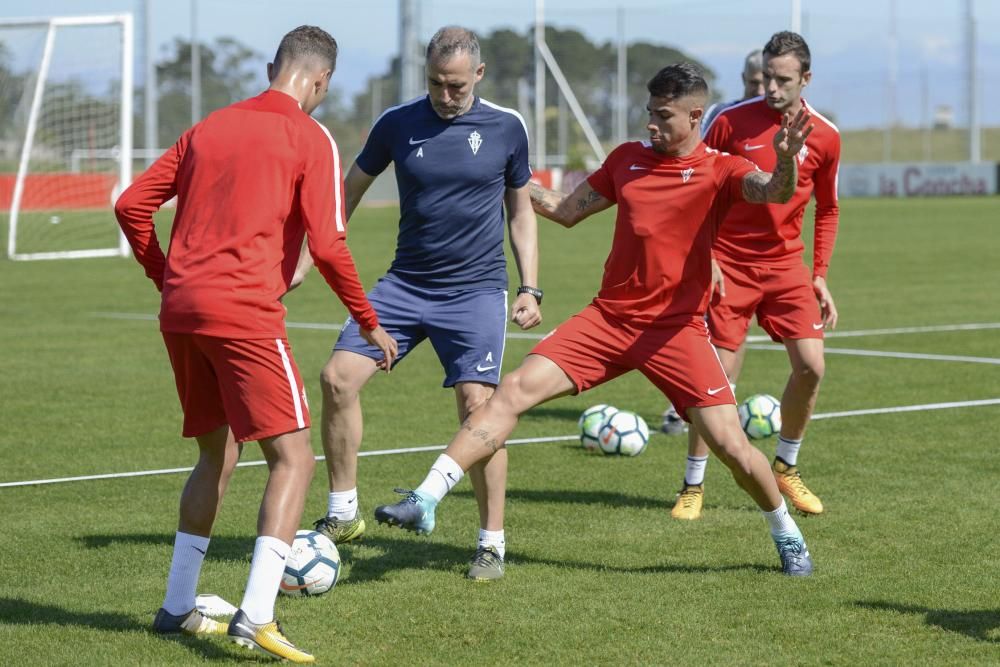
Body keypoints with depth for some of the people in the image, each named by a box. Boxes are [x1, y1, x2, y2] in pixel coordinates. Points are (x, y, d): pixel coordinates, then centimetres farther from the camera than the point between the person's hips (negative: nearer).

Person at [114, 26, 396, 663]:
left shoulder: (210, 127, 17)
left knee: (218, 455, 21)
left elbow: (132, 205, 16)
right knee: (293, 458, -4)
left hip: (181, 310, 7)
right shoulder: (311, 138, -1)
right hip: (245, 312, -7)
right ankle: (256, 615, -18)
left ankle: (178, 608, 25)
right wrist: (370, 324, 1)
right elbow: (327, 245, -9)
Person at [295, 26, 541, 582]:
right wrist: (305, 259, 6)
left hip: (477, 291, -2)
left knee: (478, 406, -12)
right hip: (404, 285, 2)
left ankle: (493, 542, 2)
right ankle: (344, 514, 4)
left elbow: (521, 209, 10)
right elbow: (350, 192, 11)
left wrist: (530, 289, 3)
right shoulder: (398, 124, 0)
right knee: (338, 378, -11)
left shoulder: (506, 128, -1)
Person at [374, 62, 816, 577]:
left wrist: (784, 162, -48)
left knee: (729, 443, -8)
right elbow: (567, 211, 22)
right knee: (514, 390, -10)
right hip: (608, 317, 4)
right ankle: (425, 500, -12)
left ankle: (787, 536, 19)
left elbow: (775, 193, -26)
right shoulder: (627, 159, 10)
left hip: (675, 329, -4)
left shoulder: (719, 171, -5)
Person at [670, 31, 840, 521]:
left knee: (811, 365, -9)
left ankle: (785, 467, 14)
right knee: (718, 378, -6)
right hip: (728, 261, -2)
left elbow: (827, 209, 13)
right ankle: (693, 486, 8)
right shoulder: (731, 120, -8)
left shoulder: (825, 137, 0)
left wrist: (819, 275, 8)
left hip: (785, 264, 3)